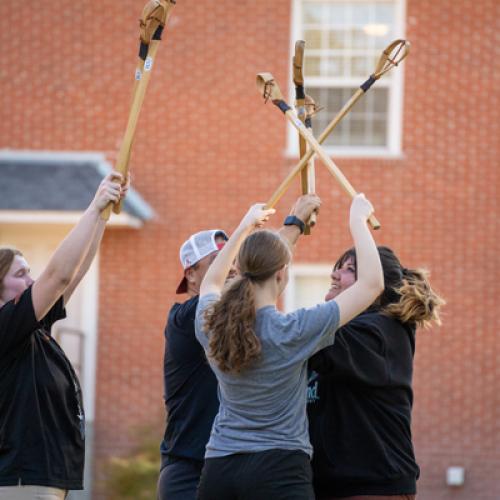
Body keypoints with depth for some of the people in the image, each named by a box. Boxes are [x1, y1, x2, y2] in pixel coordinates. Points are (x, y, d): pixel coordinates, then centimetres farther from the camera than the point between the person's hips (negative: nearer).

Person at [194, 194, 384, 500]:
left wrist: (244, 228, 36)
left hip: (219, 467, 5)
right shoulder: (294, 332, -9)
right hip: (279, 470, -5)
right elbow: (372, 283, -4)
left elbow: (210, 284, 31)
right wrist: (358, 220, 7)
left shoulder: (211, 327, 4)